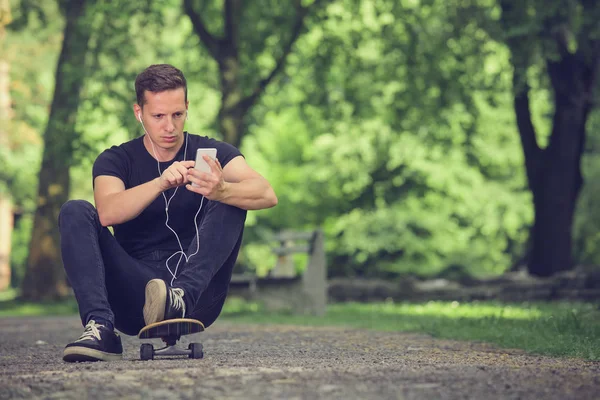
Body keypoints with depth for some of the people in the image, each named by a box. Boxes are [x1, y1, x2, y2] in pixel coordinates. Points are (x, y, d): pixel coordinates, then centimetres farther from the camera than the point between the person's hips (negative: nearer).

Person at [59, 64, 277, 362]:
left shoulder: (210, 153, 4)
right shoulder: (116, 160, 5)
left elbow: (267, 195, -16)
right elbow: (108, 213, -19)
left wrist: (220, 191, -38)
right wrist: (161, 183, -36)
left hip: (196, 294, 0)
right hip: (133, 294, 1)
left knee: (231, 201, -18)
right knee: (75, 212, -16)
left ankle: (180, 300, -39)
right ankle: (100, 329, -34)